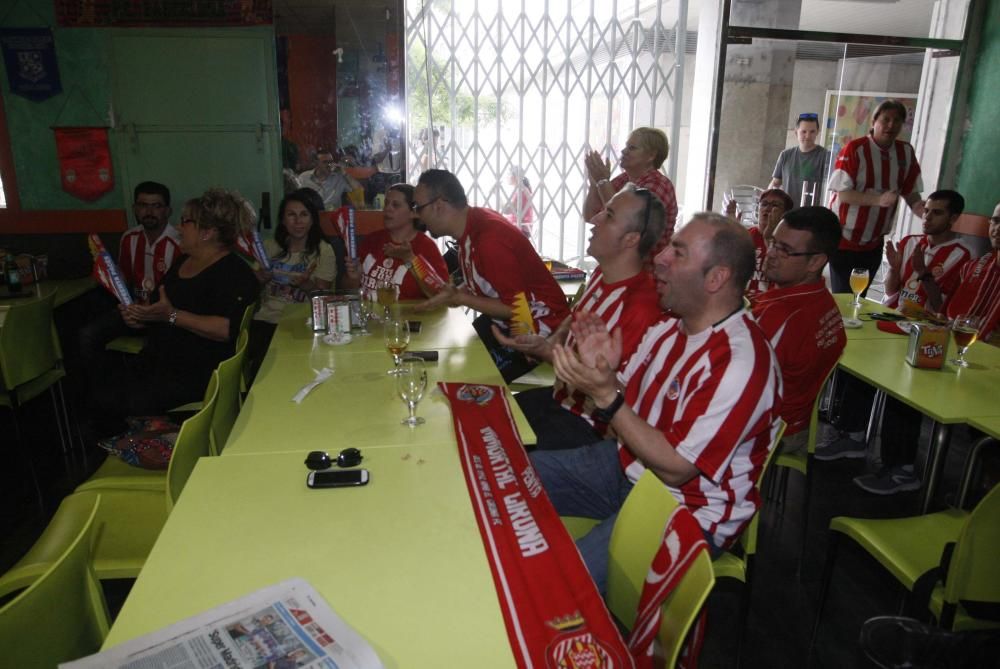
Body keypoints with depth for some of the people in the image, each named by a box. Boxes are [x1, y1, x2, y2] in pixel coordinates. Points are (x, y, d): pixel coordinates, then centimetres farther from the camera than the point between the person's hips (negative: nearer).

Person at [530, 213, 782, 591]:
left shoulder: (740, 362, -26)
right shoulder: (669, 328, 1)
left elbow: (674, 469, -25)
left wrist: (606, 395, -30)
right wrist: (601, 370, -12)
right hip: (625, 464, 9)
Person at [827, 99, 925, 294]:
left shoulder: (906, 152, 2)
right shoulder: (854, 149, -13)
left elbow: (910, 191, 7)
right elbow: (842, 193, -17)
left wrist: (918, 207, -15)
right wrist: (879, 200, -29)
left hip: (874, 242, 5)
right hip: (843, 238, -5)